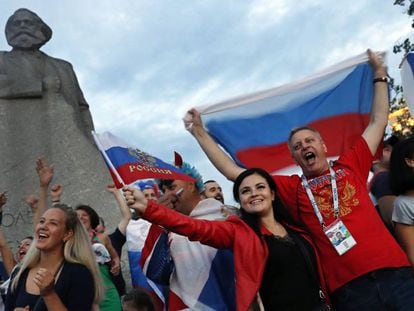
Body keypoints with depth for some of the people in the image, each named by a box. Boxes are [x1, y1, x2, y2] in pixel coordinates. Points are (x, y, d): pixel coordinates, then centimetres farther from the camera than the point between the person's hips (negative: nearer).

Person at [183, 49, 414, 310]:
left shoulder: (350, 167, 12)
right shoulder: (292, 188, 7)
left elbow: (378, 122, 20)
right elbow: (233, 172, 6)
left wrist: (379, 75, 23)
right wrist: (200, 133, 7)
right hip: (349, 288, -1)